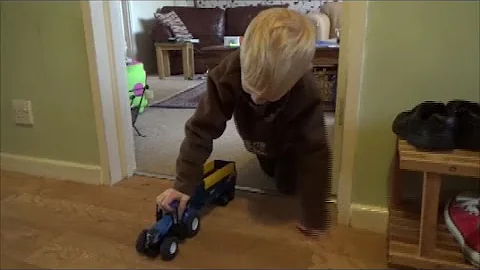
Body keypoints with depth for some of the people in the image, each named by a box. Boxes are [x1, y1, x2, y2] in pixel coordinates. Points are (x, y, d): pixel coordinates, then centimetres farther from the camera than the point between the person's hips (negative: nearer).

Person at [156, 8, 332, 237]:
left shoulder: (307, 94, -44)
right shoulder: (226, 76, -43)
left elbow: (314, 152, -39)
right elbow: (202, 128, -37)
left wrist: (313, 218, -36)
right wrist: (183, 183, -40)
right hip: (258, 138, 2)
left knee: (288, 184, 3)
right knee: (270, 170, 22)